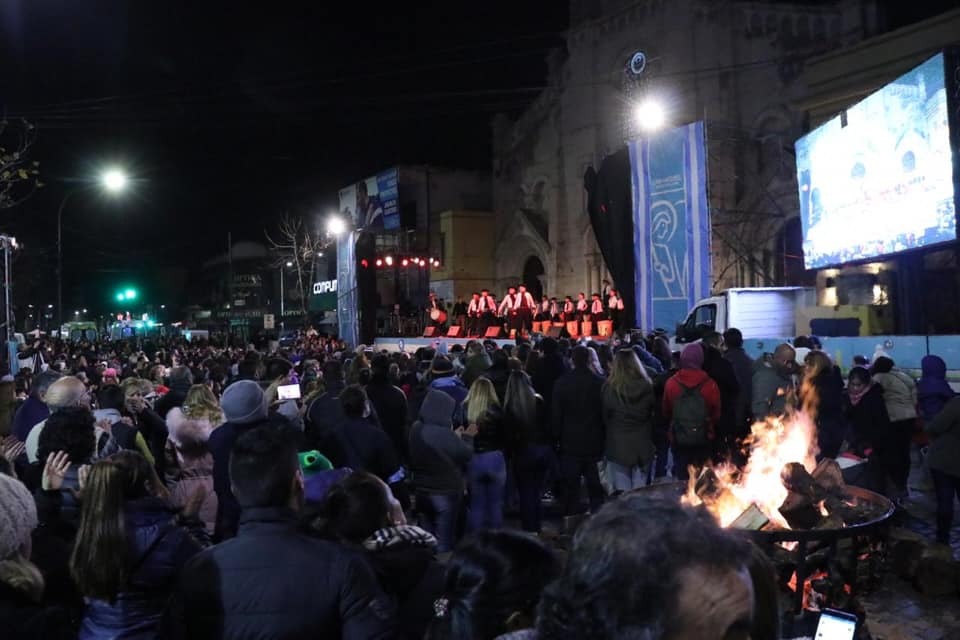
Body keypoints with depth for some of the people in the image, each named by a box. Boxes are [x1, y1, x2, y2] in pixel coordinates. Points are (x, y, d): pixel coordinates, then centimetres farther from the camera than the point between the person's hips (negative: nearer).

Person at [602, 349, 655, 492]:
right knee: (640, 490, 11)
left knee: (621, 490, 5)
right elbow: (653, 414, 3)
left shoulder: (610, 387, -12)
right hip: (642, 444, 2)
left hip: (618, 444, -2)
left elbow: (605, 417, -3)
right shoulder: (647, 386, -5)